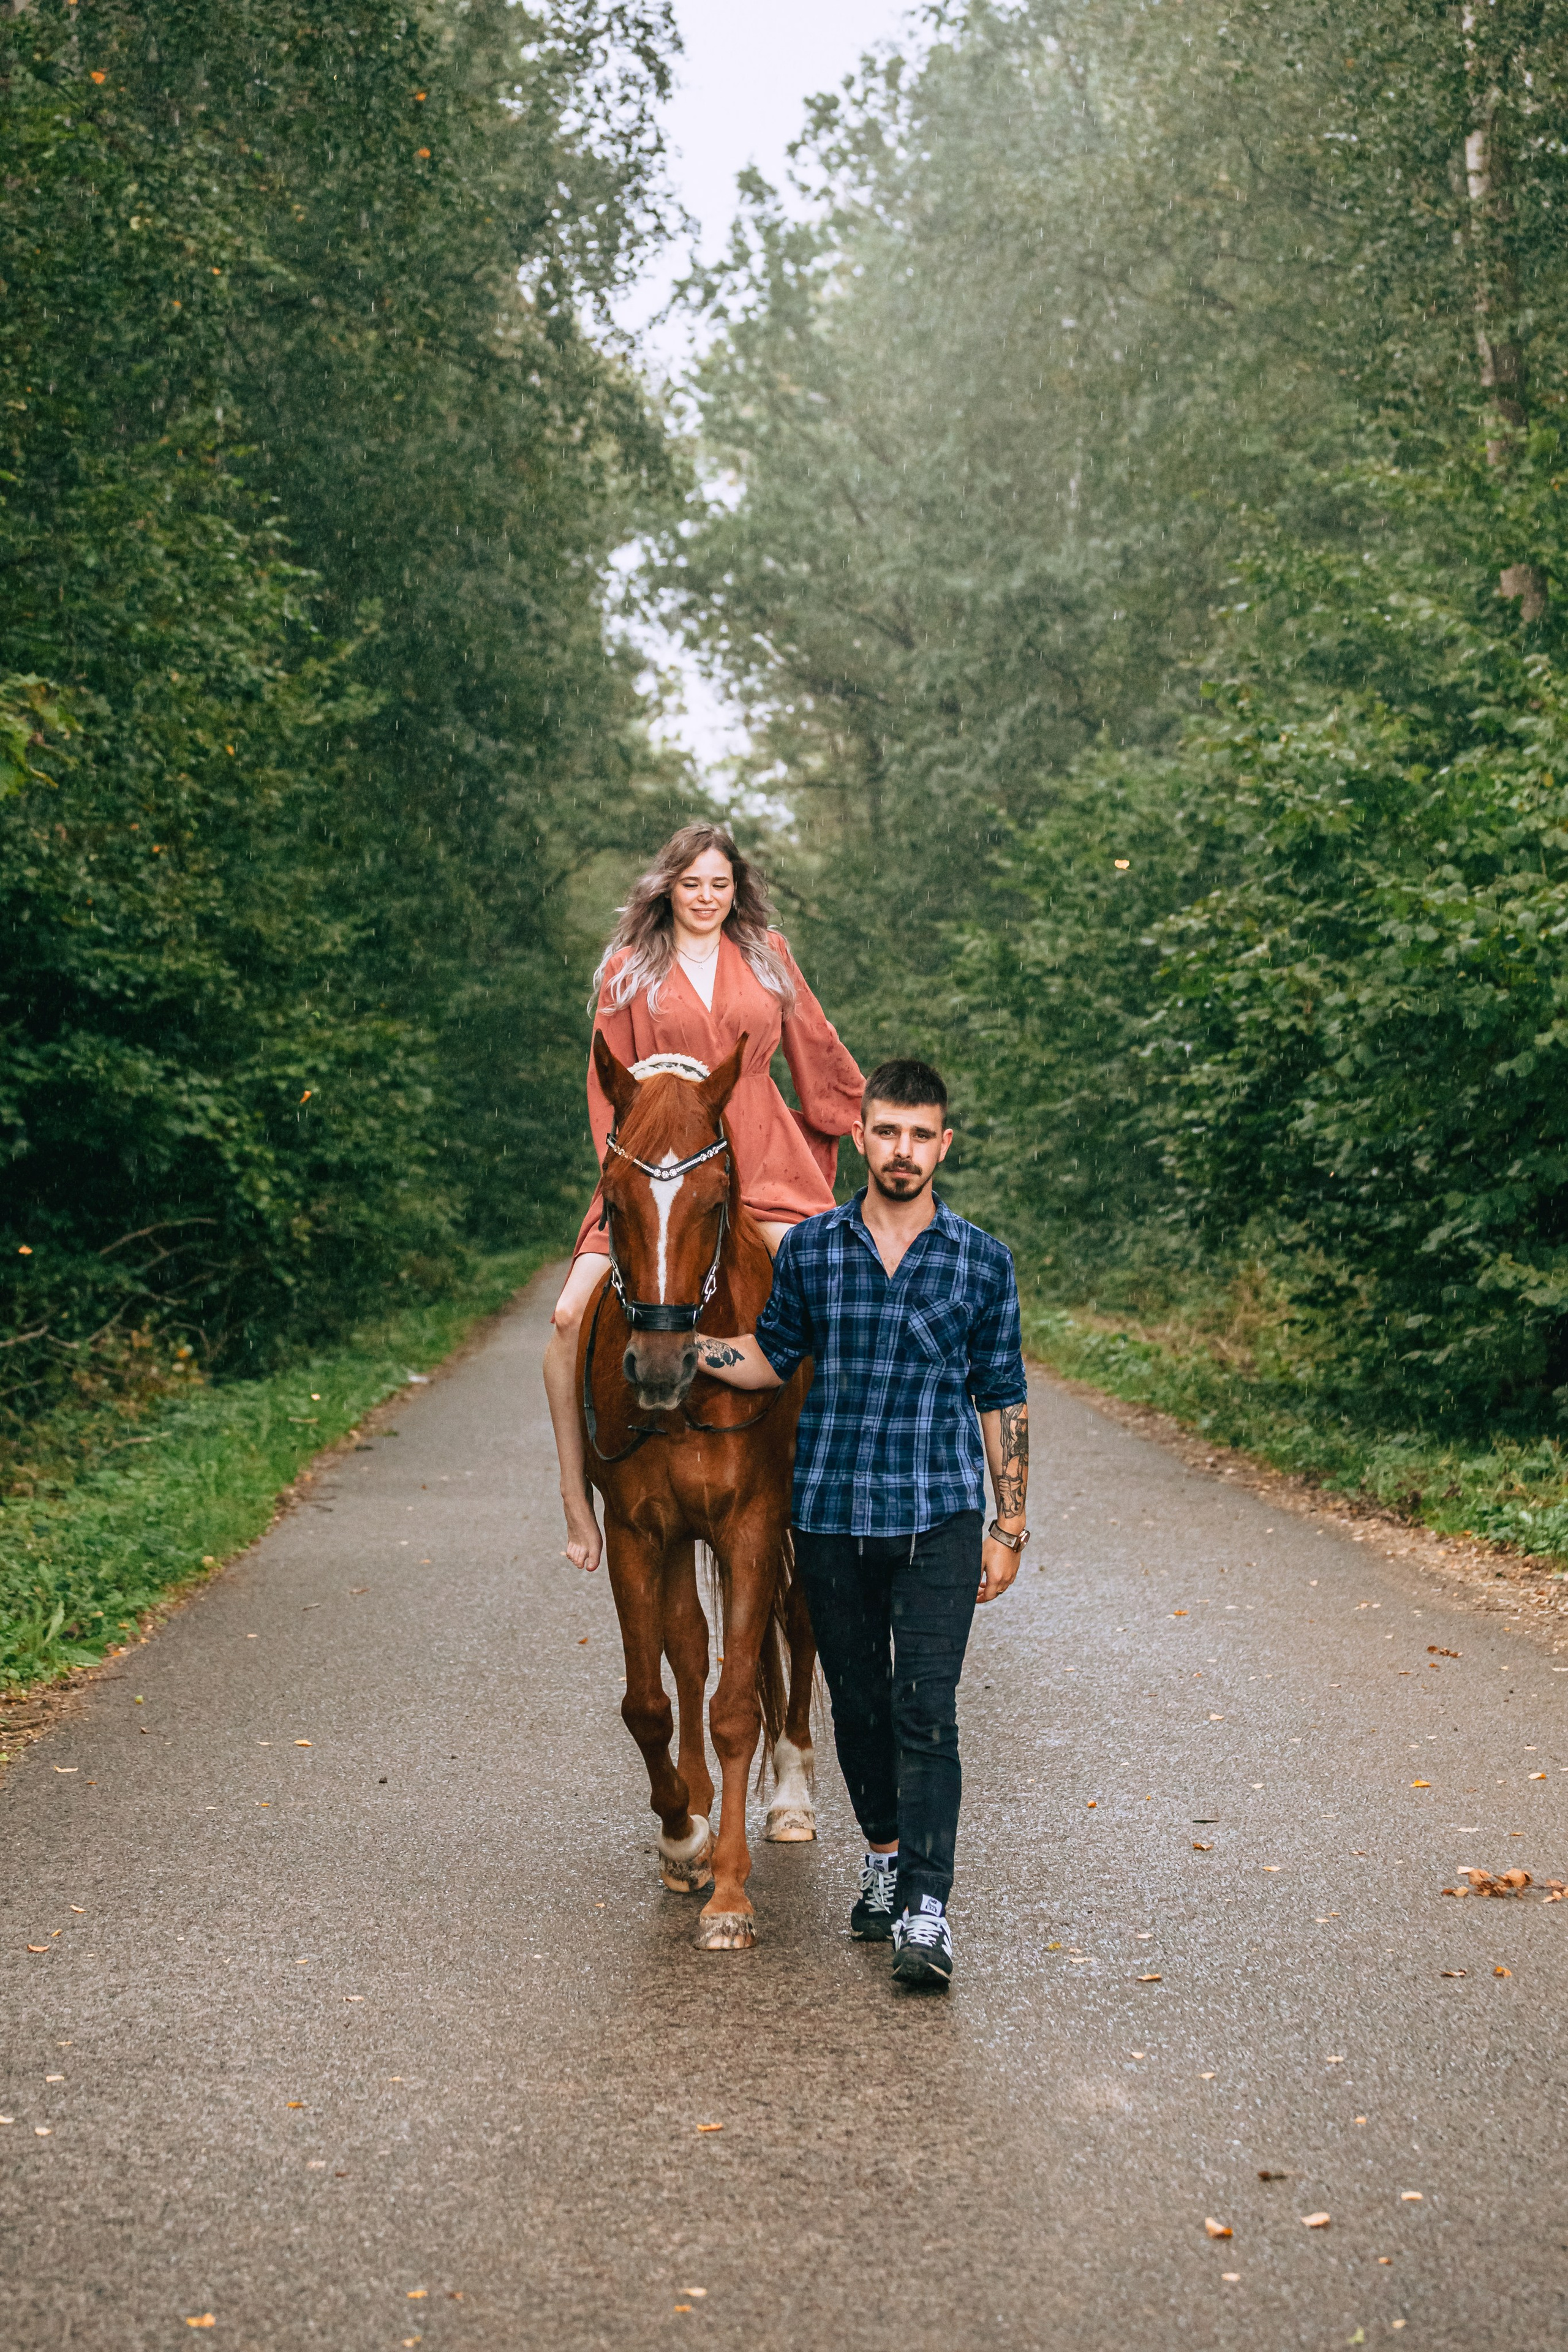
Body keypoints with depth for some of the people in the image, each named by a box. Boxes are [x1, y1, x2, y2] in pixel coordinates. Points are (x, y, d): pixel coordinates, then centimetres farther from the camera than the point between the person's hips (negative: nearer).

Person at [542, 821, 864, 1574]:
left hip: (763, 1163, 1)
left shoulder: (768, 956, 11)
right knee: (572, 1318, -15)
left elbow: (820, 1054, 20)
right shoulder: (628, 972, 8)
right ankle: (576, 1499, -2)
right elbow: (608, 1085, 8)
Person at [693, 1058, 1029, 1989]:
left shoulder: (983, 1263, 1)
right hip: (830, 1518, 2)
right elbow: (771, 1359, 13)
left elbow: (1003, 1401, 5)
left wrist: (1009, 1527, 3)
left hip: (938, 1521, -2)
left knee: (925, 1712, -10)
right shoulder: (810, 1250, 3)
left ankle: (927, 1913, -9)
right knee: (858, 1704, 14)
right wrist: (680, 1339, -3)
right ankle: (885, 1857, 34)